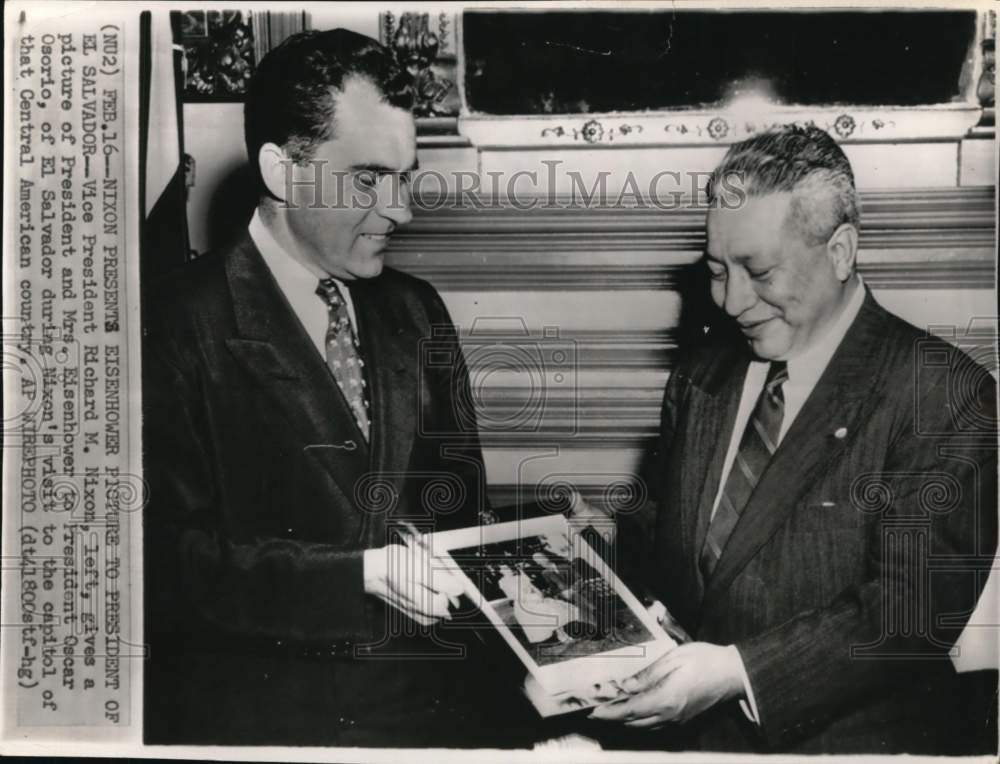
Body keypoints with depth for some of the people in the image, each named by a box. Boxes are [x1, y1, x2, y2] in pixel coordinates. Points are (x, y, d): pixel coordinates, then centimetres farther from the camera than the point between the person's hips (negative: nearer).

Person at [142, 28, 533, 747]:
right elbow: (171, 560, -12)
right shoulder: (175, 327, -8)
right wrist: (364, 575, -19)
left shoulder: (415, 310, 11)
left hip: (432, 688, 4)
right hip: (264, 705, -3)